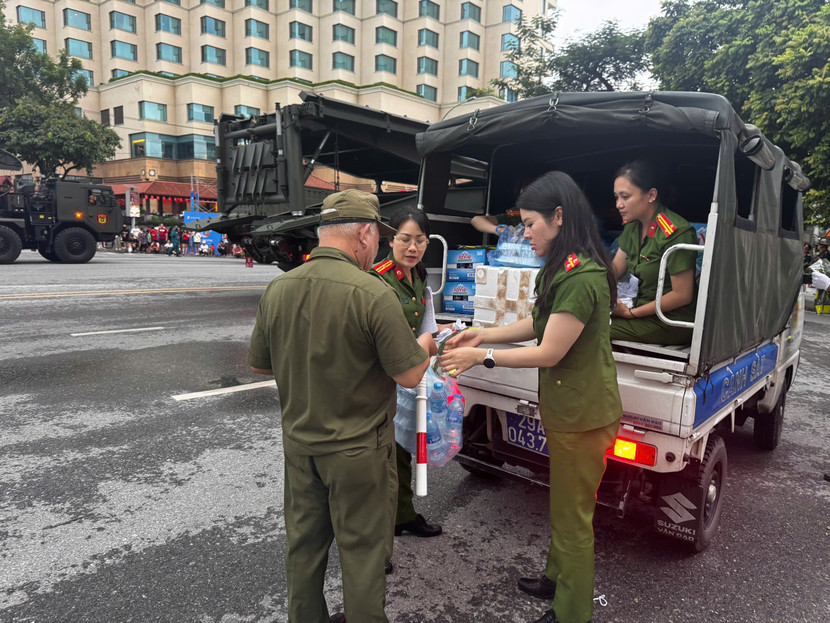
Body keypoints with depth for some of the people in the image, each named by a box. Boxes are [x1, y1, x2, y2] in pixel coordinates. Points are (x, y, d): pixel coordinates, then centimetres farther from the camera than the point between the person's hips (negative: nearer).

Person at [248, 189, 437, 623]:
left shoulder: (277, 289, -4)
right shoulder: (372, 293, -23)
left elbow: (259, 364, 7)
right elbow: (410, 375, -18)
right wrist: (425, 345, 3)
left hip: (299, 441, 6)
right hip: (358, 449, -6)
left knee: (304, 542, 22)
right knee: (362, 549, 13)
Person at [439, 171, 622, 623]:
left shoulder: (581, 279, -27)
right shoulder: (564, 268, 7)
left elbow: (549, 353, -23)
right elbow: (539, 323, 14)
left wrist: (482, 357, -16)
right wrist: (484, 334, 5)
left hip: (582, 416, -10)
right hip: (567, 409, 10)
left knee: (573, 515, 8)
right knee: (563, 503, 25)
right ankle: (557, 580, 46)